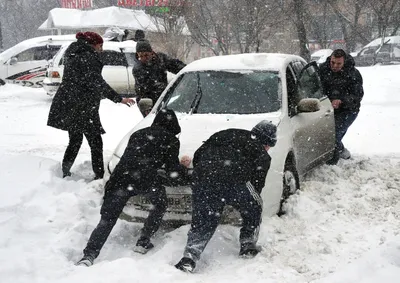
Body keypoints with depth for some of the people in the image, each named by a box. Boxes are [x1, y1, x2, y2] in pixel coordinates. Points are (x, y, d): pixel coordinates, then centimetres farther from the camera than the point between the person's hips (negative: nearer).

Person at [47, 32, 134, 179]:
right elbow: (97, 83, -21)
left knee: (75, 140, 19)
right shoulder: (88, 57, -13)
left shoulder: (72, 55, 16)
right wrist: (119, 99, -23)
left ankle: (65, 173, 22)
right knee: (96, 142, -4)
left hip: (67, 104, 9)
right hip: (83, 107, -9)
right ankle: (99, 176, -5)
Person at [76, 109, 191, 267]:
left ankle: (88, 256, -12)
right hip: (146, 180, -3)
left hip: (119, 178, 3)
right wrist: (184, 167, 35)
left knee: (107, 220, 4)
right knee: (160, 206, 27)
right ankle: (143, 243, 22)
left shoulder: (137, 134, 32)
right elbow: (173, 172, 13)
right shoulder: (170, 140, 16)